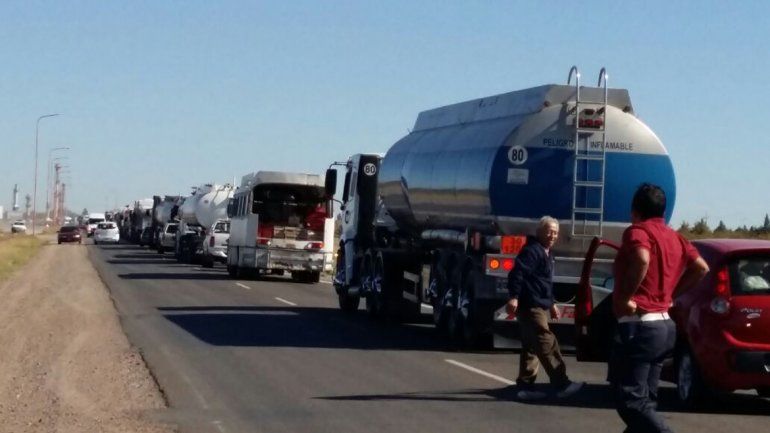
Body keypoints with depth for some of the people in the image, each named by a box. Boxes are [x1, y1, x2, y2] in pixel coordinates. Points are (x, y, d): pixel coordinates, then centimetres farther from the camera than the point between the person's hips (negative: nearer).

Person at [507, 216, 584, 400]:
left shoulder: (546, 254, 21)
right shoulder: (532, 250, -12)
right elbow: (517, 273, -23)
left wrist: (551, 304, 31)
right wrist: (514, 297, -31)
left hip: (539, 306, 11)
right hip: (530, 306, -11)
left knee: (531, 347, 11)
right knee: (547, 343, -13)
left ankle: (525, 386, 14)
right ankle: (561, 384, -16)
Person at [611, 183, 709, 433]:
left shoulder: (637, 232, -9)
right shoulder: (675, 238, 14)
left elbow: (642, 260, -29)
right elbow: (701, 268, 16)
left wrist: (625, 298, -20)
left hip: (638, 326, -9)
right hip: (664, 326, 9)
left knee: (629, 399, -9)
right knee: (643, 399, 14)